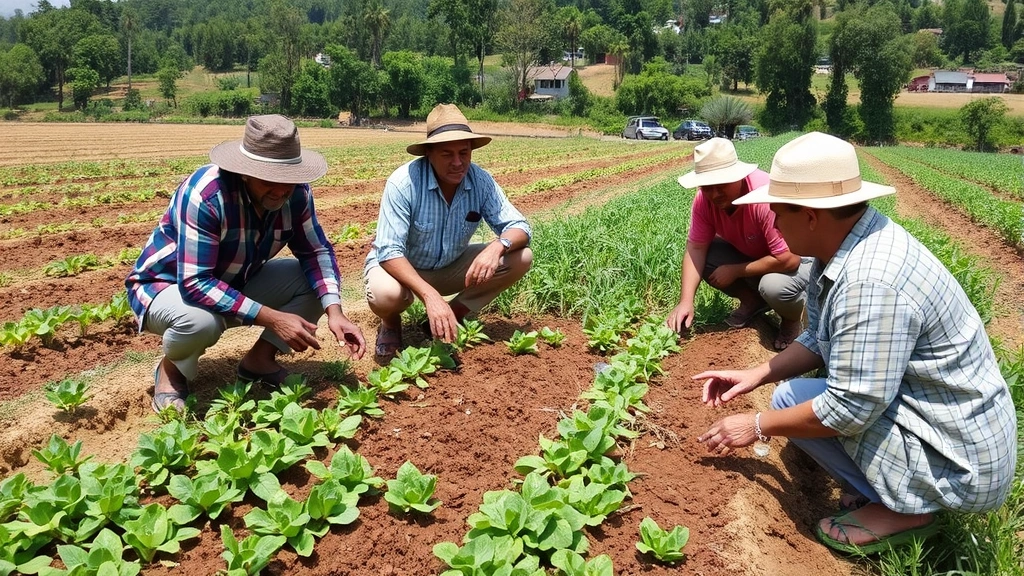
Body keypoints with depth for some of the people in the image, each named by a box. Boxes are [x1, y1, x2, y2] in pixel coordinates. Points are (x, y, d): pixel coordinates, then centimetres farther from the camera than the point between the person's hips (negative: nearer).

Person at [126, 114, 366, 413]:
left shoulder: (296, 192, -17)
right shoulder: (204, 194, -34)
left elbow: (316, 251, -10)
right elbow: (195, 284, -37)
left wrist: (334, 311, -27)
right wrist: (273, 318, -39)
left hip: (237, 283, 6)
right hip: (171, 286, -5)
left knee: (319, 284, -13)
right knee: (200, 319, -40)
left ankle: (259, 359, 5)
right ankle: (171, 370, -3)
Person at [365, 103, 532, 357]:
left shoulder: (481, 181, -16)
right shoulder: (403, 183, -28)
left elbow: (519, 226, -13)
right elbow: (389, 251, -32)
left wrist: (497, 246, -37)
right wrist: (430, 295, -47)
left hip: (450, 267, 4)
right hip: (400, 266, -4)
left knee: (521, 258, -14)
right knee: (387, 294, -40)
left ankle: (453, 315, 0)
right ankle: (390, 324, 0)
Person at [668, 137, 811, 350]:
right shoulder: (704, 199, -18)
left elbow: (788, 259, -34)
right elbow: (696, 247, -16)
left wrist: (735, 271, -25)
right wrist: (686, 301, -26)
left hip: (800, 258, -6)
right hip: (750, 254, 6)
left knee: (773, 286, -36)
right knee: (704, 258, -17)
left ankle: (792, 319, 1)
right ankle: (753, 301, 7)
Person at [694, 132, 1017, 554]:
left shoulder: (869, 282, -31)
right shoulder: (849, 243, -1)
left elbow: (850, 409, -29)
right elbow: (819, 341, 11)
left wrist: (758, 426, -16)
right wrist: (755, 375, 3)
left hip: (961, 465, -10)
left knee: (791, 398, -14)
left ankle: (902, 509, -2)